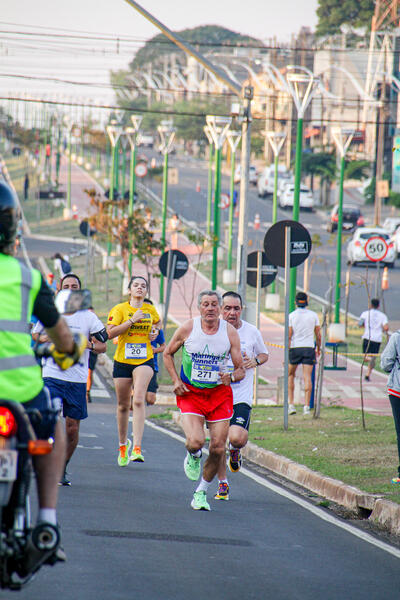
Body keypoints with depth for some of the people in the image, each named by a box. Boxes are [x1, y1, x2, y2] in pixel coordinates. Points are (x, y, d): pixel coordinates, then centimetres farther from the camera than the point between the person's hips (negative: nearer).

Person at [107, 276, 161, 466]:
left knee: (138, 400, -21)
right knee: (123, 406, 10)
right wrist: (132, 320, -18)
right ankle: (123, 444, 34)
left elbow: (157, 322, 31)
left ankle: (137, 449, -27)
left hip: (144, 361, 0)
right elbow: (110, 333, -14)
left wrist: (156, 331, 9)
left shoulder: (150, 310, 8)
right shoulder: (120, 309, -2)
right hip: (122, 361, 0)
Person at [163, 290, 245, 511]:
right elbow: (167, 353, 10)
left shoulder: (230, 333, -4)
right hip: (190, 393, -2)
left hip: (219, 393, 2)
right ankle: (193, 458, 18)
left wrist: (231, 377, -21)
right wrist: (176, 381, -2)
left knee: (218, 449, -2)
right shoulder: (187, 329, -6)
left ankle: (201, 493, 19)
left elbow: (241, 369, 2)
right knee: (195, 441, -22)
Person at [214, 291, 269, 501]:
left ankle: (235, 451, 19)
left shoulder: (251, 332, 0)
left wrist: (255, 361, -5)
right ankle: (222, 484, 23)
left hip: (241, 396, -1)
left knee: (237, 438, -19)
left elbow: (264, 354, 18)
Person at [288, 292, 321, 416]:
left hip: (295, 348, -1)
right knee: (307, 377, -2)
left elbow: (289, 336, -6)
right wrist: (318, 348, 22)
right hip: (309, 348, 1)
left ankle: (291, 404, 9)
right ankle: (306, 406, -9)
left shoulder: (292, 316, -2)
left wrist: (287, 353, -4)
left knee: (290, 375, 15)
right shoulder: (313, 315, 2)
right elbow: (318, 335, 6)